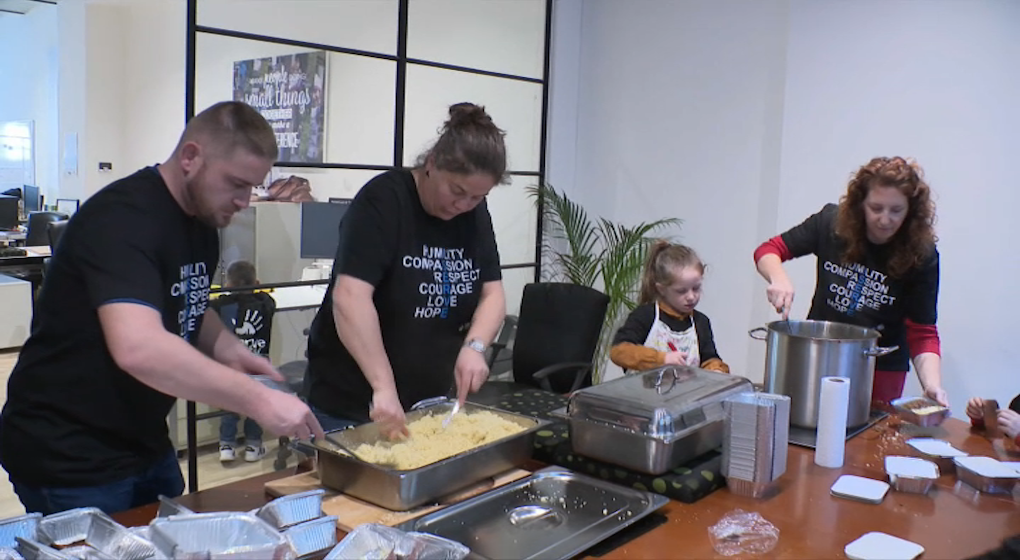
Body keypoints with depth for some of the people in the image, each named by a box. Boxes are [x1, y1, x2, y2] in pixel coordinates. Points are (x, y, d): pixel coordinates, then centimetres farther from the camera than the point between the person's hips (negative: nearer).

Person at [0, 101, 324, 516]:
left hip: (146, 447, 9)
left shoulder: (203, 222, 5)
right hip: (70, 462, -8)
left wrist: (227, 349, -2)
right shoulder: (123, 217, -24)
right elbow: (138, 348, -38)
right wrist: (256, 400, -36)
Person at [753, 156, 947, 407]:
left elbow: (922, 333, -16)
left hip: (881, 371, -1)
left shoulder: (921, 256, -16)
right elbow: (769, 250, -5)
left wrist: (932, 384, -33)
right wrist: (779, 278, -27)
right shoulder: (832, 222, -13)